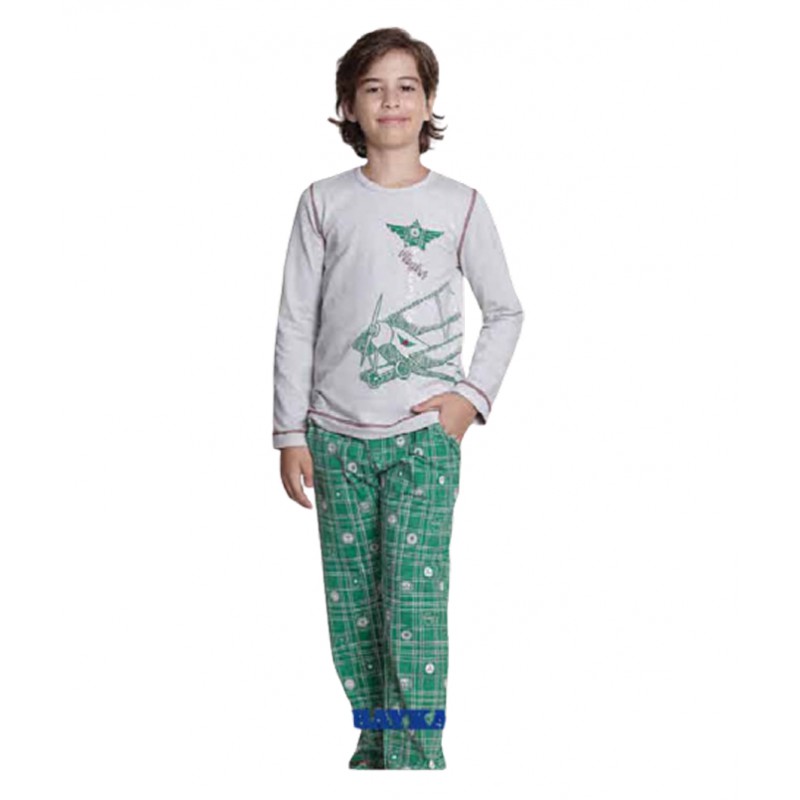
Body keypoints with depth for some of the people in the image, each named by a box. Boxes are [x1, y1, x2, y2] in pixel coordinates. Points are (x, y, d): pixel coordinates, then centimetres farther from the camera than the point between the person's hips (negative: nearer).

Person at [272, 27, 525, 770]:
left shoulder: (460, 205, 2)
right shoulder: (324, 202, 3)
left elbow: (505, 312, 10)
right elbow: (295, 323, 4)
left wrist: (471, 397, -4)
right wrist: (290, 434, 1)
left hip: (424, 432, -2)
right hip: (338, 434, 2)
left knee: (416, 601, -8)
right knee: (351, 606, 7)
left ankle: (417, 758, -1)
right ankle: (373, 745, 22)